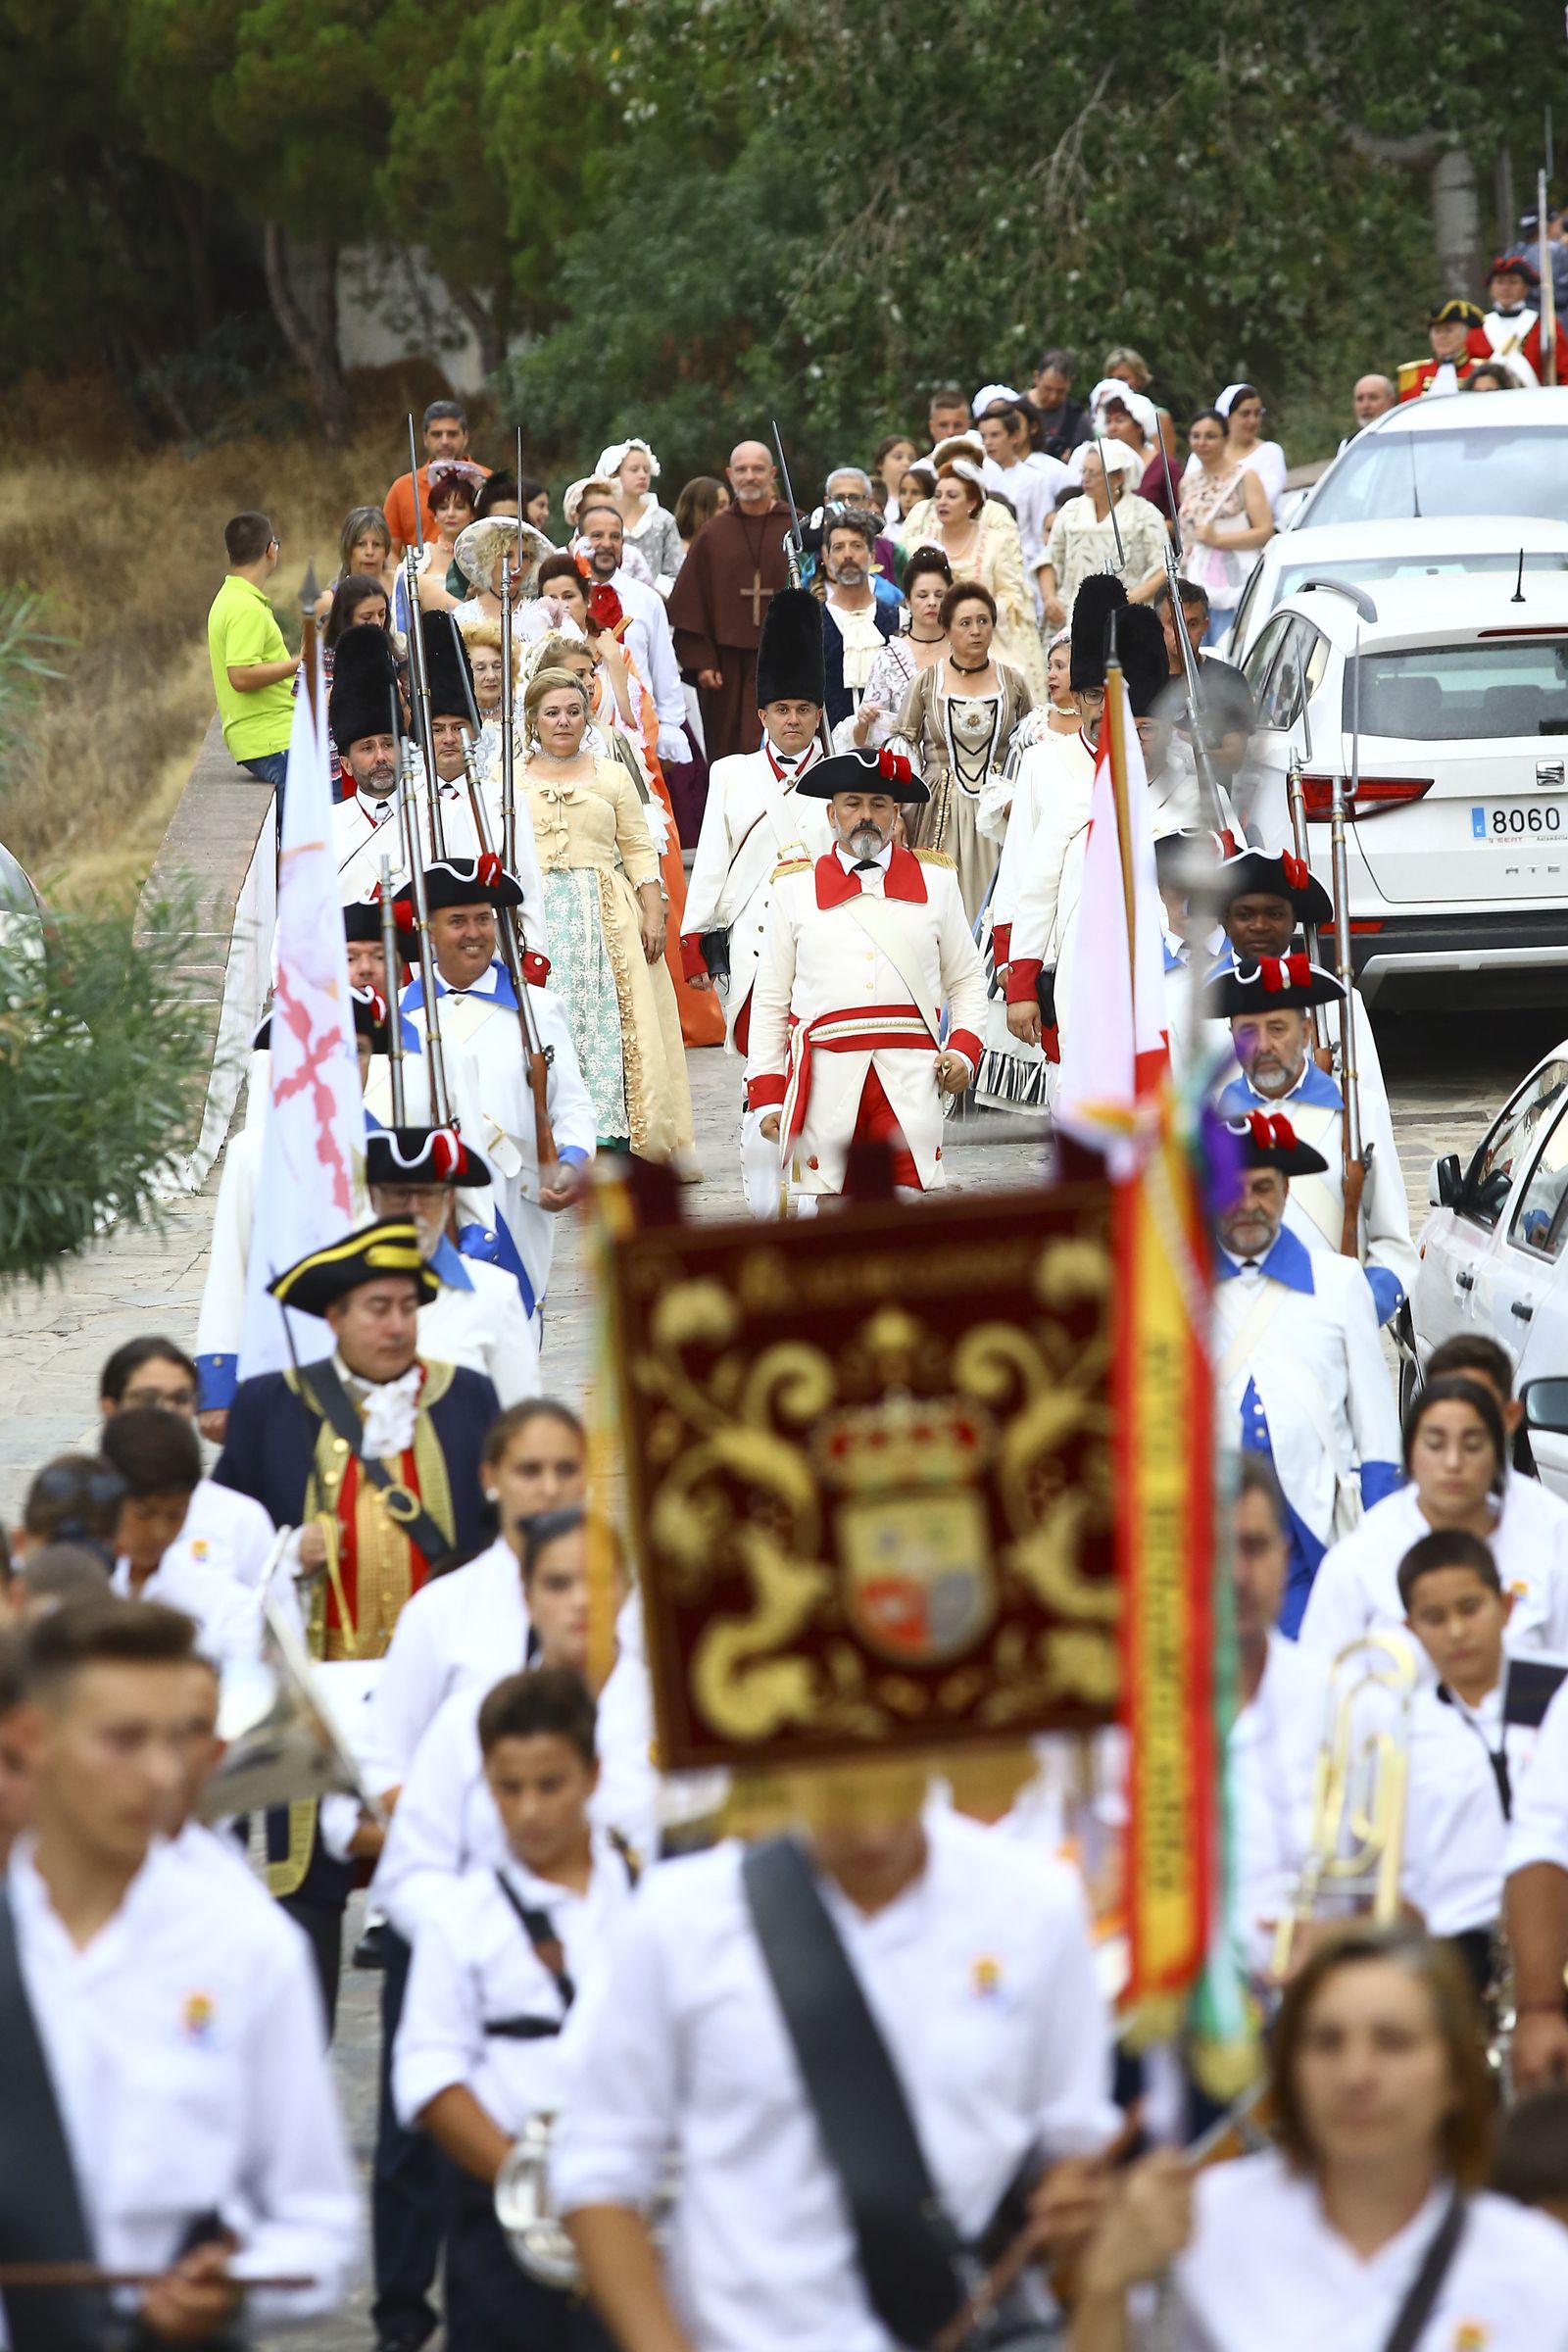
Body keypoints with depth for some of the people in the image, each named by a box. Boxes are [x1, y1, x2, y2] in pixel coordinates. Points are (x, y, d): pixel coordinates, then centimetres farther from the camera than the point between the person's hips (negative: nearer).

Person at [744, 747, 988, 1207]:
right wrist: (766, 1094, 5)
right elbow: (770, 1000, 12)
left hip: (910, 1082, 0)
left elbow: (967, 980, 19)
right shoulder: (796, 887, 11)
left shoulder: (934, 880, 13)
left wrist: (964, 1048, 1)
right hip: (825, 1079, 0)